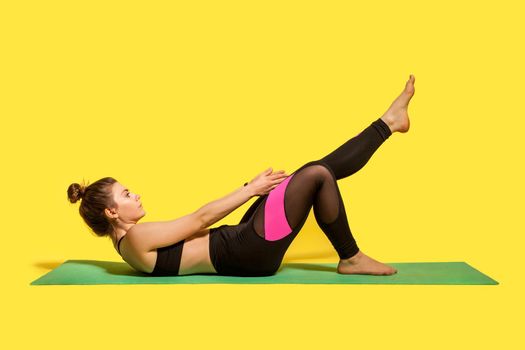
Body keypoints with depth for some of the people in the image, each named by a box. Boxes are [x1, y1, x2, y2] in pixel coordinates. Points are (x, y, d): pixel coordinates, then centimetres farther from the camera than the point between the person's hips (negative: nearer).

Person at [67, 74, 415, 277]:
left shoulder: (129, 239, 18)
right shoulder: (135, 239, -12)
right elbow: (201, 218, -13)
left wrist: (251, 188, 15)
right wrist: (251, 189, -6)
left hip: (243, 243, 10)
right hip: (249, 253, -10)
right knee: (317, 176, -13)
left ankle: (389, 122, 14)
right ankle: (352, 259, 1)